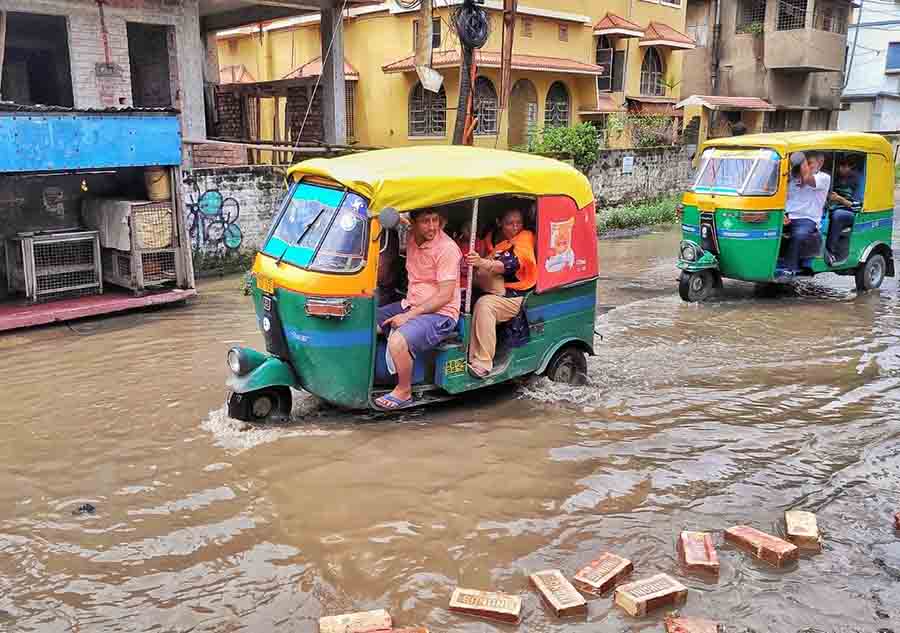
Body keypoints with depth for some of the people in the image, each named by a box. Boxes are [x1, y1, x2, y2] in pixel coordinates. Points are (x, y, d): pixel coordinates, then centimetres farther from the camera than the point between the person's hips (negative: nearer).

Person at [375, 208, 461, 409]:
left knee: (397, 342, -31)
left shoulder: (447, 248, -18)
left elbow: (445, 296, -21)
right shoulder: (411, 238, 3)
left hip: (440, 313, -8)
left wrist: (409, 316, -21)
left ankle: (404, 392, -8)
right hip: (409, 305, 8)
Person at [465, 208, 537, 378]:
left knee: (484, 304, -32)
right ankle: (472, 358, -20)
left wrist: (482, 263, -40)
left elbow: (510, 265, -22)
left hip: (517, 296, -7)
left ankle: (482, 364, -31)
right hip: (497, 292, 8)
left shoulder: (526, 237, -4)